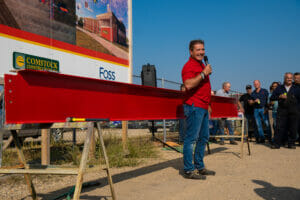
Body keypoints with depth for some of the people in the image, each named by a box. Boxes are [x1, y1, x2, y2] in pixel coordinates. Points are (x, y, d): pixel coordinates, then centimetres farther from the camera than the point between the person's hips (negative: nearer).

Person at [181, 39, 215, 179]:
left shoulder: (202, 65, 21)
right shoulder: (189, 66, -10)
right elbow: (188, 84, -27)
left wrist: (208, 104, 26)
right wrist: (204, 73, -21)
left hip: (203, 107, 10)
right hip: (194, 106, -10)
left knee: (203, 137, 14)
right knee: (191, 138, -7)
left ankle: (199, 167, 24)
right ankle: (188, 170, 0)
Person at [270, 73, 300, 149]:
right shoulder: (279, 88, 13)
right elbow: (272, 97, 8)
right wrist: (279, 96, -9)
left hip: (293, 111, 0)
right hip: (282, 111, 0)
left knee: (293, 128, 2)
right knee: (280, 127, -4)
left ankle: (291, 143, 13)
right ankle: (277, 143, -1)